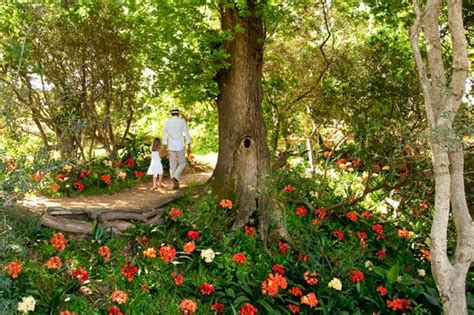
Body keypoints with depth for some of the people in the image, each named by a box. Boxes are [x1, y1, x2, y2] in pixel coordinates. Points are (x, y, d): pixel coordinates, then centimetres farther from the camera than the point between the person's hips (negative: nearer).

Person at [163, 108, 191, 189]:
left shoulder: (167, 122, 4)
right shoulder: (182, 121, -2)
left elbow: (165, 136, 4)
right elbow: (187, 134, -5)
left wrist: (165, 149, 8)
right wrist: (189, 147, 0)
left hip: (171, 147, 2)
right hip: (180, 147, -2)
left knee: (173, 165, 10)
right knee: (182, 163, 12)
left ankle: (175, 184, 9)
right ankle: (175, 177, -12)